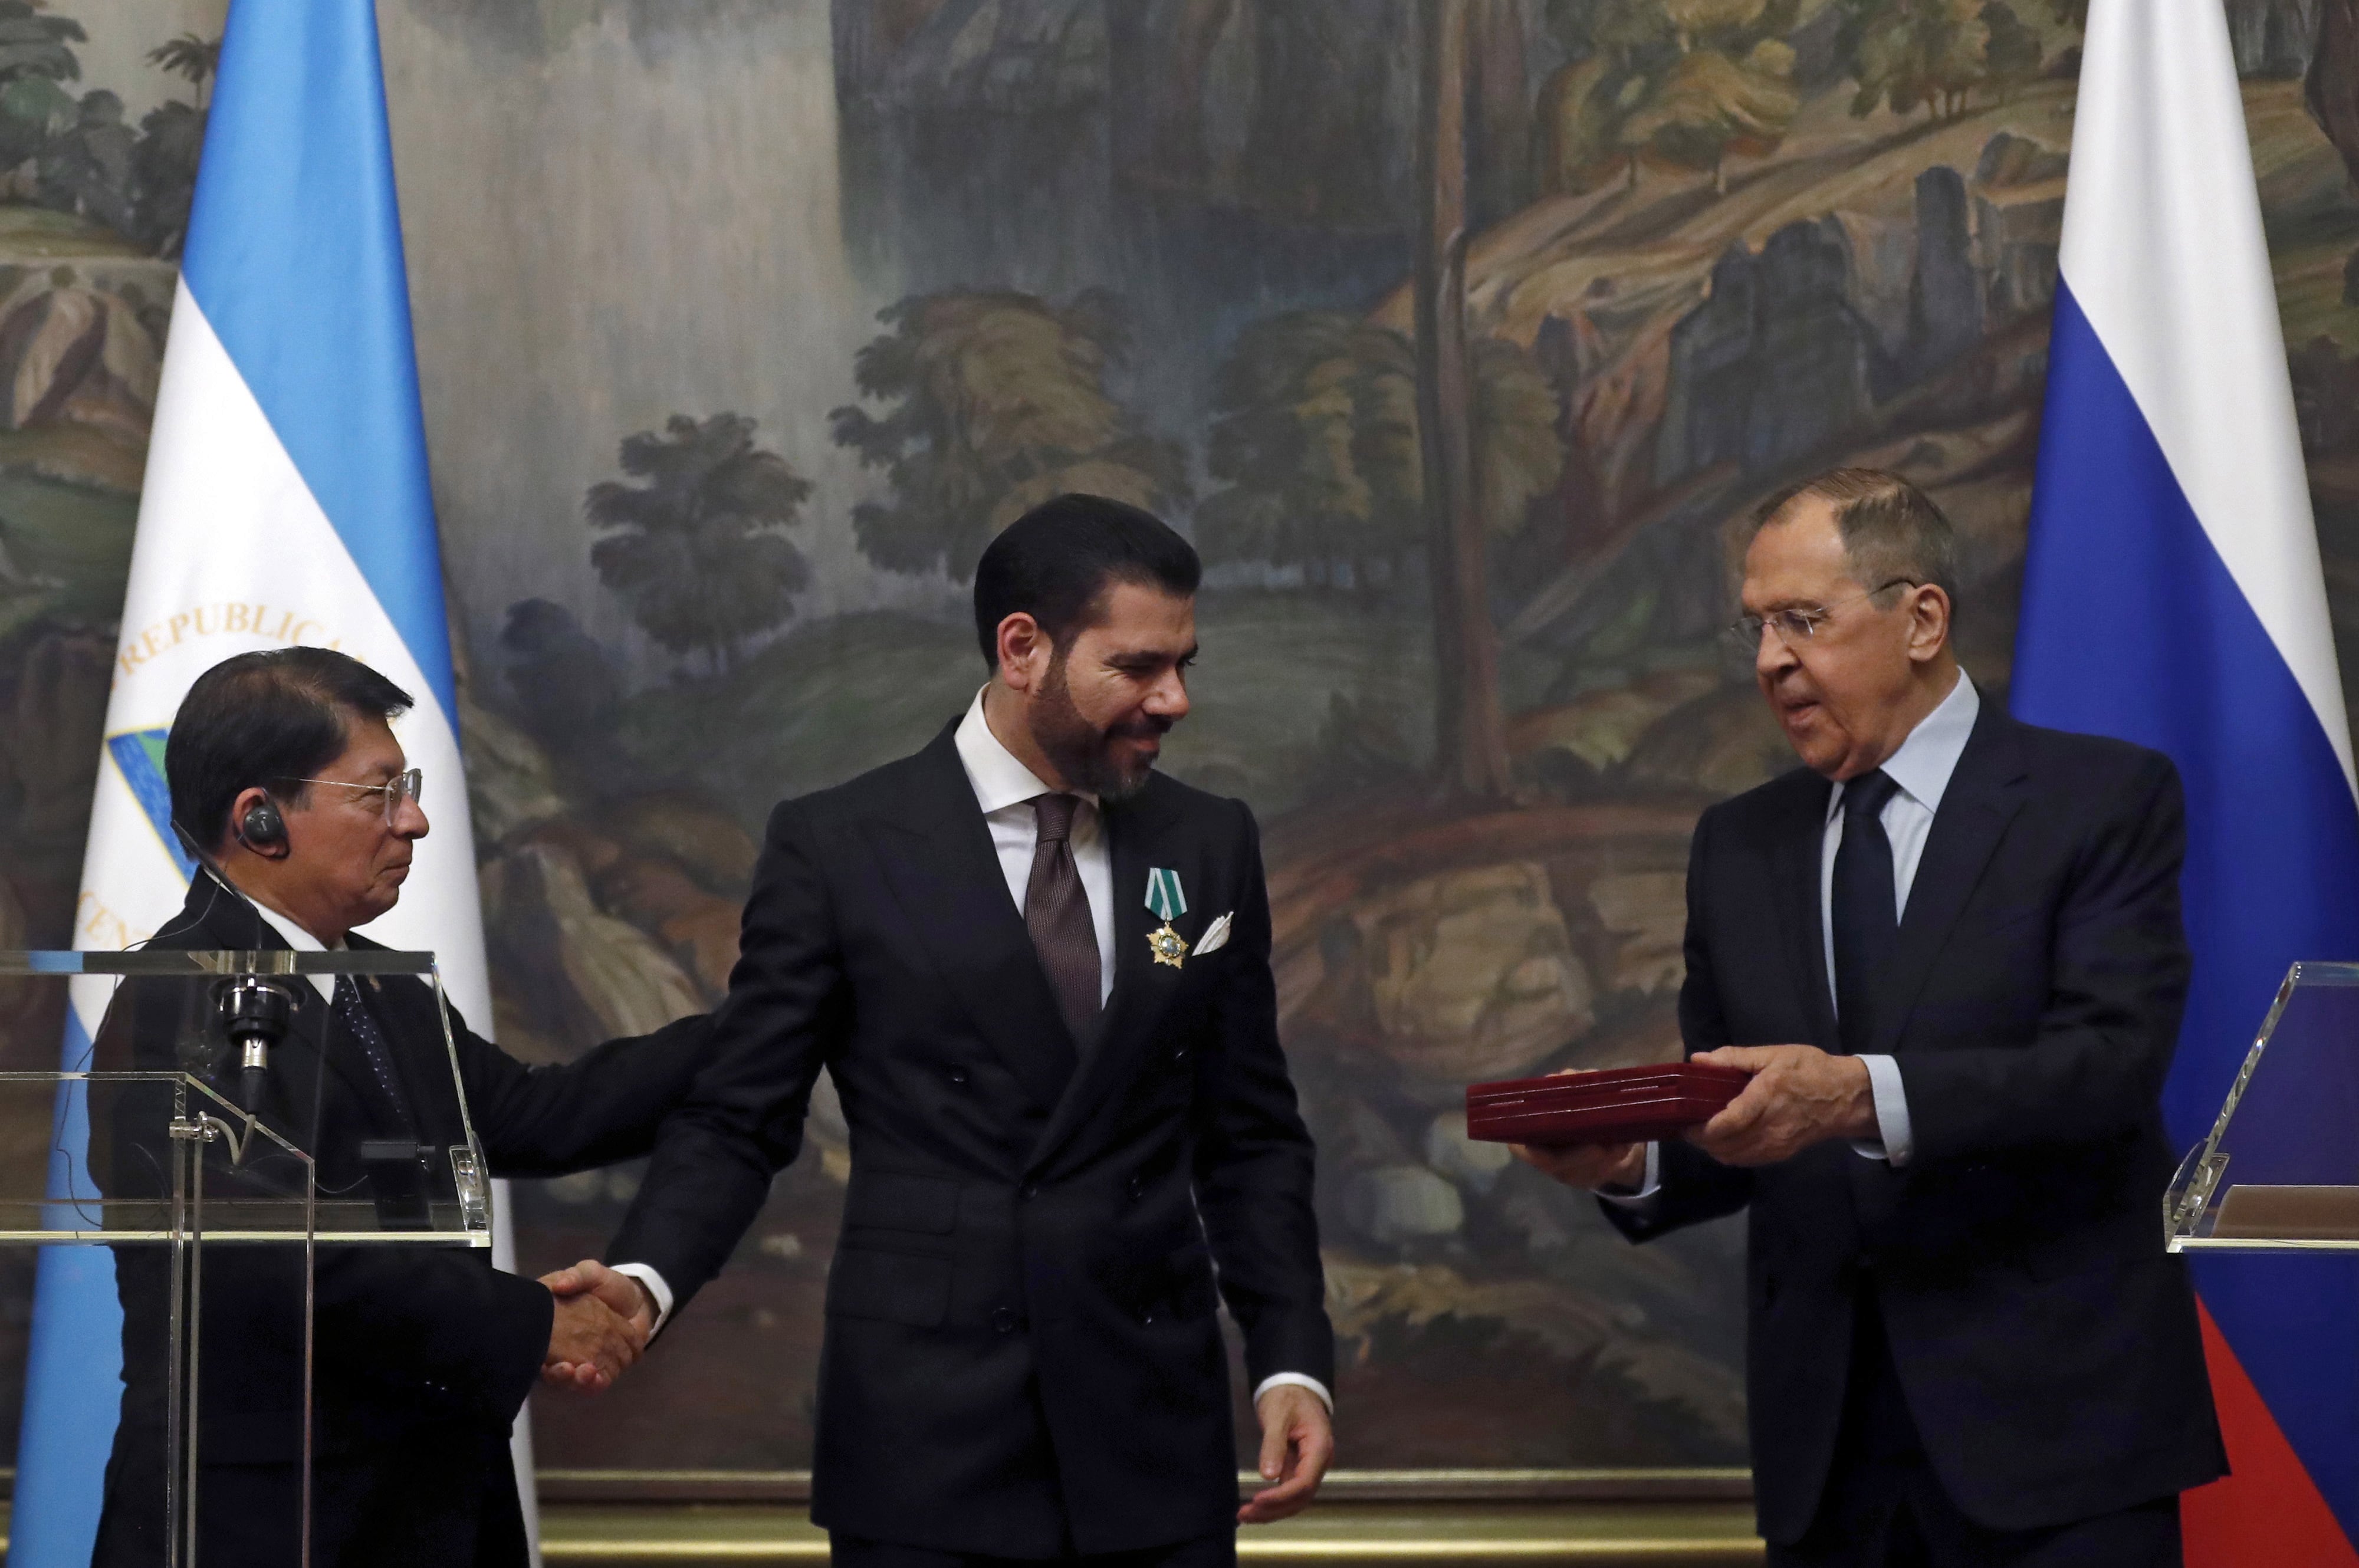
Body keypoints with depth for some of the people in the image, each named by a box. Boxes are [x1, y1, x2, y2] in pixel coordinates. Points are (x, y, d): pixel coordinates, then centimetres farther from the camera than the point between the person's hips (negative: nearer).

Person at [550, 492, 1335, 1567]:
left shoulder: (1209, 849, 9)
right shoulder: (837, 849, -1)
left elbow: (1249, 1141, 12)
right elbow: (738, 1118, 0)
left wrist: (1292, 1361, 2)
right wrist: (644, 1278, -18)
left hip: (1154, 1439, 3)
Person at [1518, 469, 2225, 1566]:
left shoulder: (2103, 802, -2)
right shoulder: (1740, 846, 13)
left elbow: (2114, 1061, -16)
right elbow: (1731, 1137, 14)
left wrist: (1863, 1096, -30)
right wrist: (1630, 1162, -9)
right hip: (1826, 1448, 5)